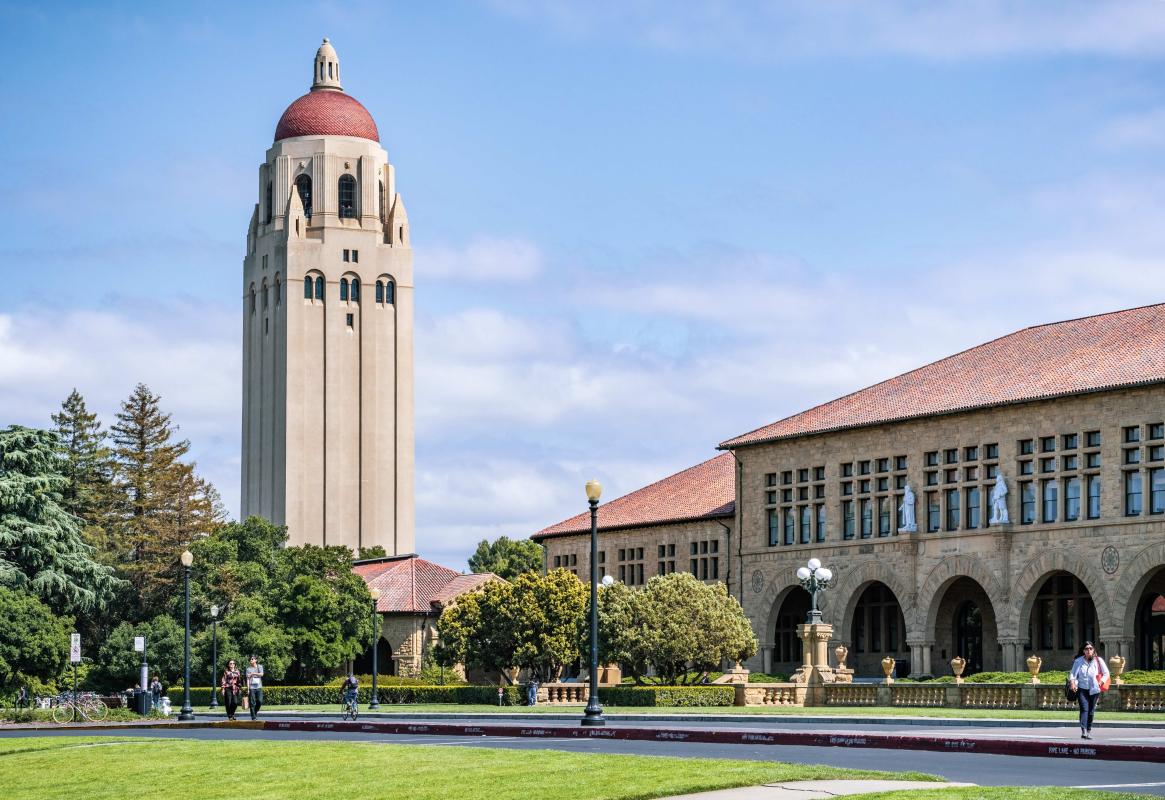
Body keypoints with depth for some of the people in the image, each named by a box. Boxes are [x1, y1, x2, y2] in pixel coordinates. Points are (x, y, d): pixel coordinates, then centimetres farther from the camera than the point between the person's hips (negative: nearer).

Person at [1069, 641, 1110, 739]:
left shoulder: (1099, 660, 1)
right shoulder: (1078, 661, 0)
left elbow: (1106, 674, 6)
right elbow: (1072, 673, 1)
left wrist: (1101, 682, -10)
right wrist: (1073, 682, -18)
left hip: (1094, 689, 1)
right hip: (1082, 689, -1)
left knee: (1091, 711, 7)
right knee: (1084, 709, -14)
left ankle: (1089, 731, 20)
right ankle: (1083, 731, -24)